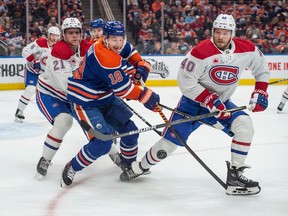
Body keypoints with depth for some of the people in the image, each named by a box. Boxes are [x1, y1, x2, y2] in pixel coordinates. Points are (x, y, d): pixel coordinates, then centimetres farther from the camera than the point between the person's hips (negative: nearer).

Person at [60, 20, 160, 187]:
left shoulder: (118, 46, -4)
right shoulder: (104, 56, -31)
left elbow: (130, 52, 21)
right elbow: (123, 88, -28)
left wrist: (141, 67, 3)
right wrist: (146, 96, -18)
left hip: (106, 98, 9)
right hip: (85, 103, -9)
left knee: (129, 129, 8)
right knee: (103, 142, -21)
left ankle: (129, 165, 31)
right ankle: (72, 168, -2)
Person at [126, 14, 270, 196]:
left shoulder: (247, 50, -10)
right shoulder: (201, 51, -24)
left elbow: (262, 70, 9)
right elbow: (185, 80, -22)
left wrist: (260, 92, -4)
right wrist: (209, 99, -27)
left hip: (222, 103, 3)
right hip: (194, 101, -3)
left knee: (245, 124, -23)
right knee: (170, 142, -5)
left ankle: (235, 175, -15)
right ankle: (140, 167, 22)